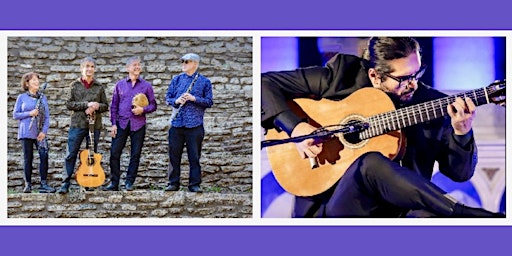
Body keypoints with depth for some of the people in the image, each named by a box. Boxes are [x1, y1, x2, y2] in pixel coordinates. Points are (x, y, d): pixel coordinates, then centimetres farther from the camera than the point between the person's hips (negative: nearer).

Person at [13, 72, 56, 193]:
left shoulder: (43, 98, 10)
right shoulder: (22, 97, 3)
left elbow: (47, 116, 8)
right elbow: (15, 115, 2)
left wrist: (44, 131, -5)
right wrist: (29, 113, -13)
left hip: (40, 133, 2)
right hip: (26, 132, -2)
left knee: (44, 155, -11)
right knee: (28, 158, 2)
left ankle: (44, 184, -8)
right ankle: (28, 185, 9)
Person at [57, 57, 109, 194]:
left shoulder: (99, 87, 10)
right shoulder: (74, 85, 5)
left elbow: (105, 105, 11)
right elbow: (69, 104, -3)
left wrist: (96, 107, -11)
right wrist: (87, 104, -14)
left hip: (94, 125, 2)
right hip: (77, 124, -2)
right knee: (71, 154, -5)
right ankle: (66, 183, -2)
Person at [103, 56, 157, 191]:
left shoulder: (146, 86, 6)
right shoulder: (120, 84, 9)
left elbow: (153, 105, 7)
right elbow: (114, 105, 9)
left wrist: (143, 110, -13)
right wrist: (113, 124, 2)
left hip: (138, 124, -1)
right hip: (122, 123, 1)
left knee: (135, 155, 2)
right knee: (114, 153, -4)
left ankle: (129, 182, 11)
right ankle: (114, 183, 4)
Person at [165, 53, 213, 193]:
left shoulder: (204, 81, 3)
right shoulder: (176, 79, 12)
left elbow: (209, 102, -1)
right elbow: (167, 97, 13)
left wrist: (194, 98, -14)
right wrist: (176, 101, -9)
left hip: (195, 125, -3)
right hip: (176, 123, 3)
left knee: (194, 156, 2)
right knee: (174, 155, 6)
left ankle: (195, 184, 9)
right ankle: (173, 183, 14)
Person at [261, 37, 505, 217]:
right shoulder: (342, 74, 2)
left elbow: (460, 173, 9)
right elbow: (266, 83, 5)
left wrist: (461, 132, -10)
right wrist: (295, 126, -10)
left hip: (394, 210, 0)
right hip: (332, 206, 0)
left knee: (431, 215, -39)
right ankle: (464, 213, -27)